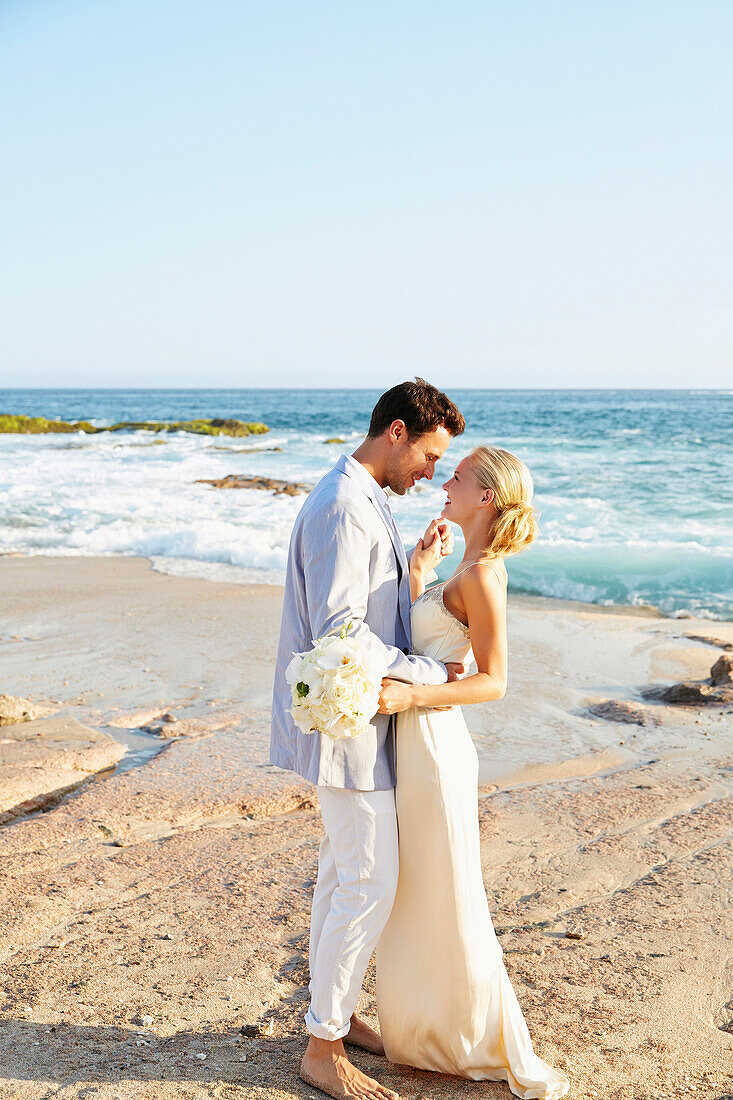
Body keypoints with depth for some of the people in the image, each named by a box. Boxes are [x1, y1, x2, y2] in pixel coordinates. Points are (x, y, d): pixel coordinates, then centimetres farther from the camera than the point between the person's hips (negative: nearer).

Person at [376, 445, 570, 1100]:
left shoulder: (482, 573, -17)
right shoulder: (471, 570, 11)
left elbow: (494, 681, -20)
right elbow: (424, 645, 13)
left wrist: (413, 695, -30)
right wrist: (420, 570, 12)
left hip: (435, 746, -10)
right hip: (417, 743, 10)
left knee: (451, 906, 2)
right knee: (414, 899, 19)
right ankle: (426, 1031, 34)